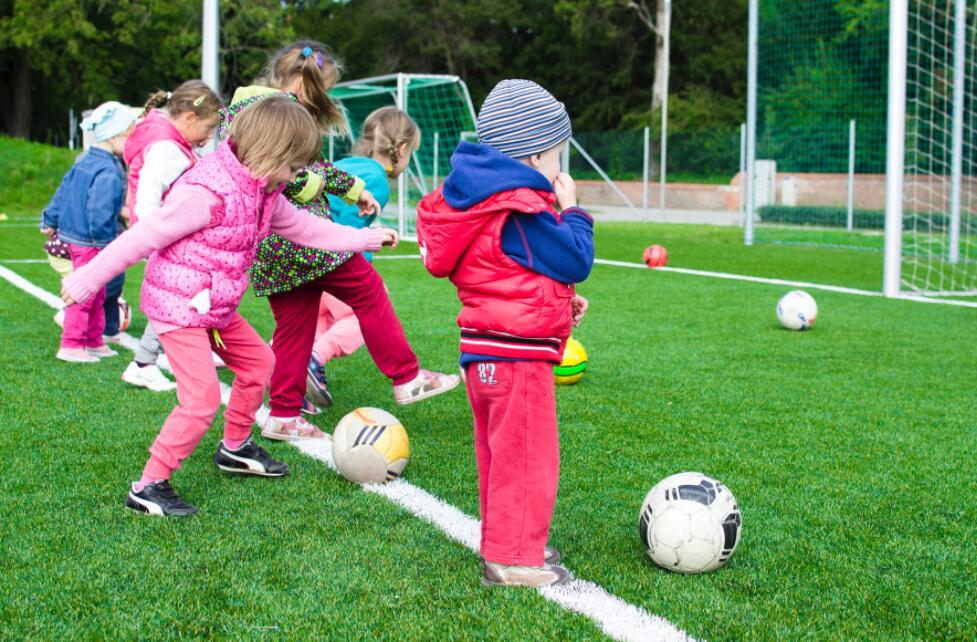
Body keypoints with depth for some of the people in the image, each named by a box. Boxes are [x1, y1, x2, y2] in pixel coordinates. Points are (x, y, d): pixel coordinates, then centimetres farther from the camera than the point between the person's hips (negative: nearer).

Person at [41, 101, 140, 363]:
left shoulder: (84, 162, 9)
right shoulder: (109, 173, -22)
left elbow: (63, 191, 16)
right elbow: (101, 212, -27)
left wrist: (50, 221, 24)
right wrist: (106, 241, -20)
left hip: (71, 234, 10)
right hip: (90, 243, -10)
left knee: (96, 294, 19)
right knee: (85, 294, -1)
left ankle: (94, 342, 28)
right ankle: (71, 344, 5)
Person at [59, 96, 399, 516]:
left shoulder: (264, 193, 4)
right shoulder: (207, 192, -26)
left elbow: (305, 229, 19)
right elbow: (143, 237, -23)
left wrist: (365, 239, 23)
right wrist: (88, 279, -18)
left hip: (216, 308, 10)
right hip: (177, 306, -10)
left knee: (258, 361, 20)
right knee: (203, 397, -14)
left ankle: (235, 448, 39)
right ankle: (148, 487, -5)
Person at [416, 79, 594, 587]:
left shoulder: (486, 200, 13)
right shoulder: (523, 211, -20)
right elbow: (575, 261, -15)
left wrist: (560, 298, 17)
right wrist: (571, 210, 0)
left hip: (485, 351, 11)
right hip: (517, 353, -11)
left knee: (501, 454, 19)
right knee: (528, 456, -3)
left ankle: (506, 544, 31)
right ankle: (514, 559, 3)